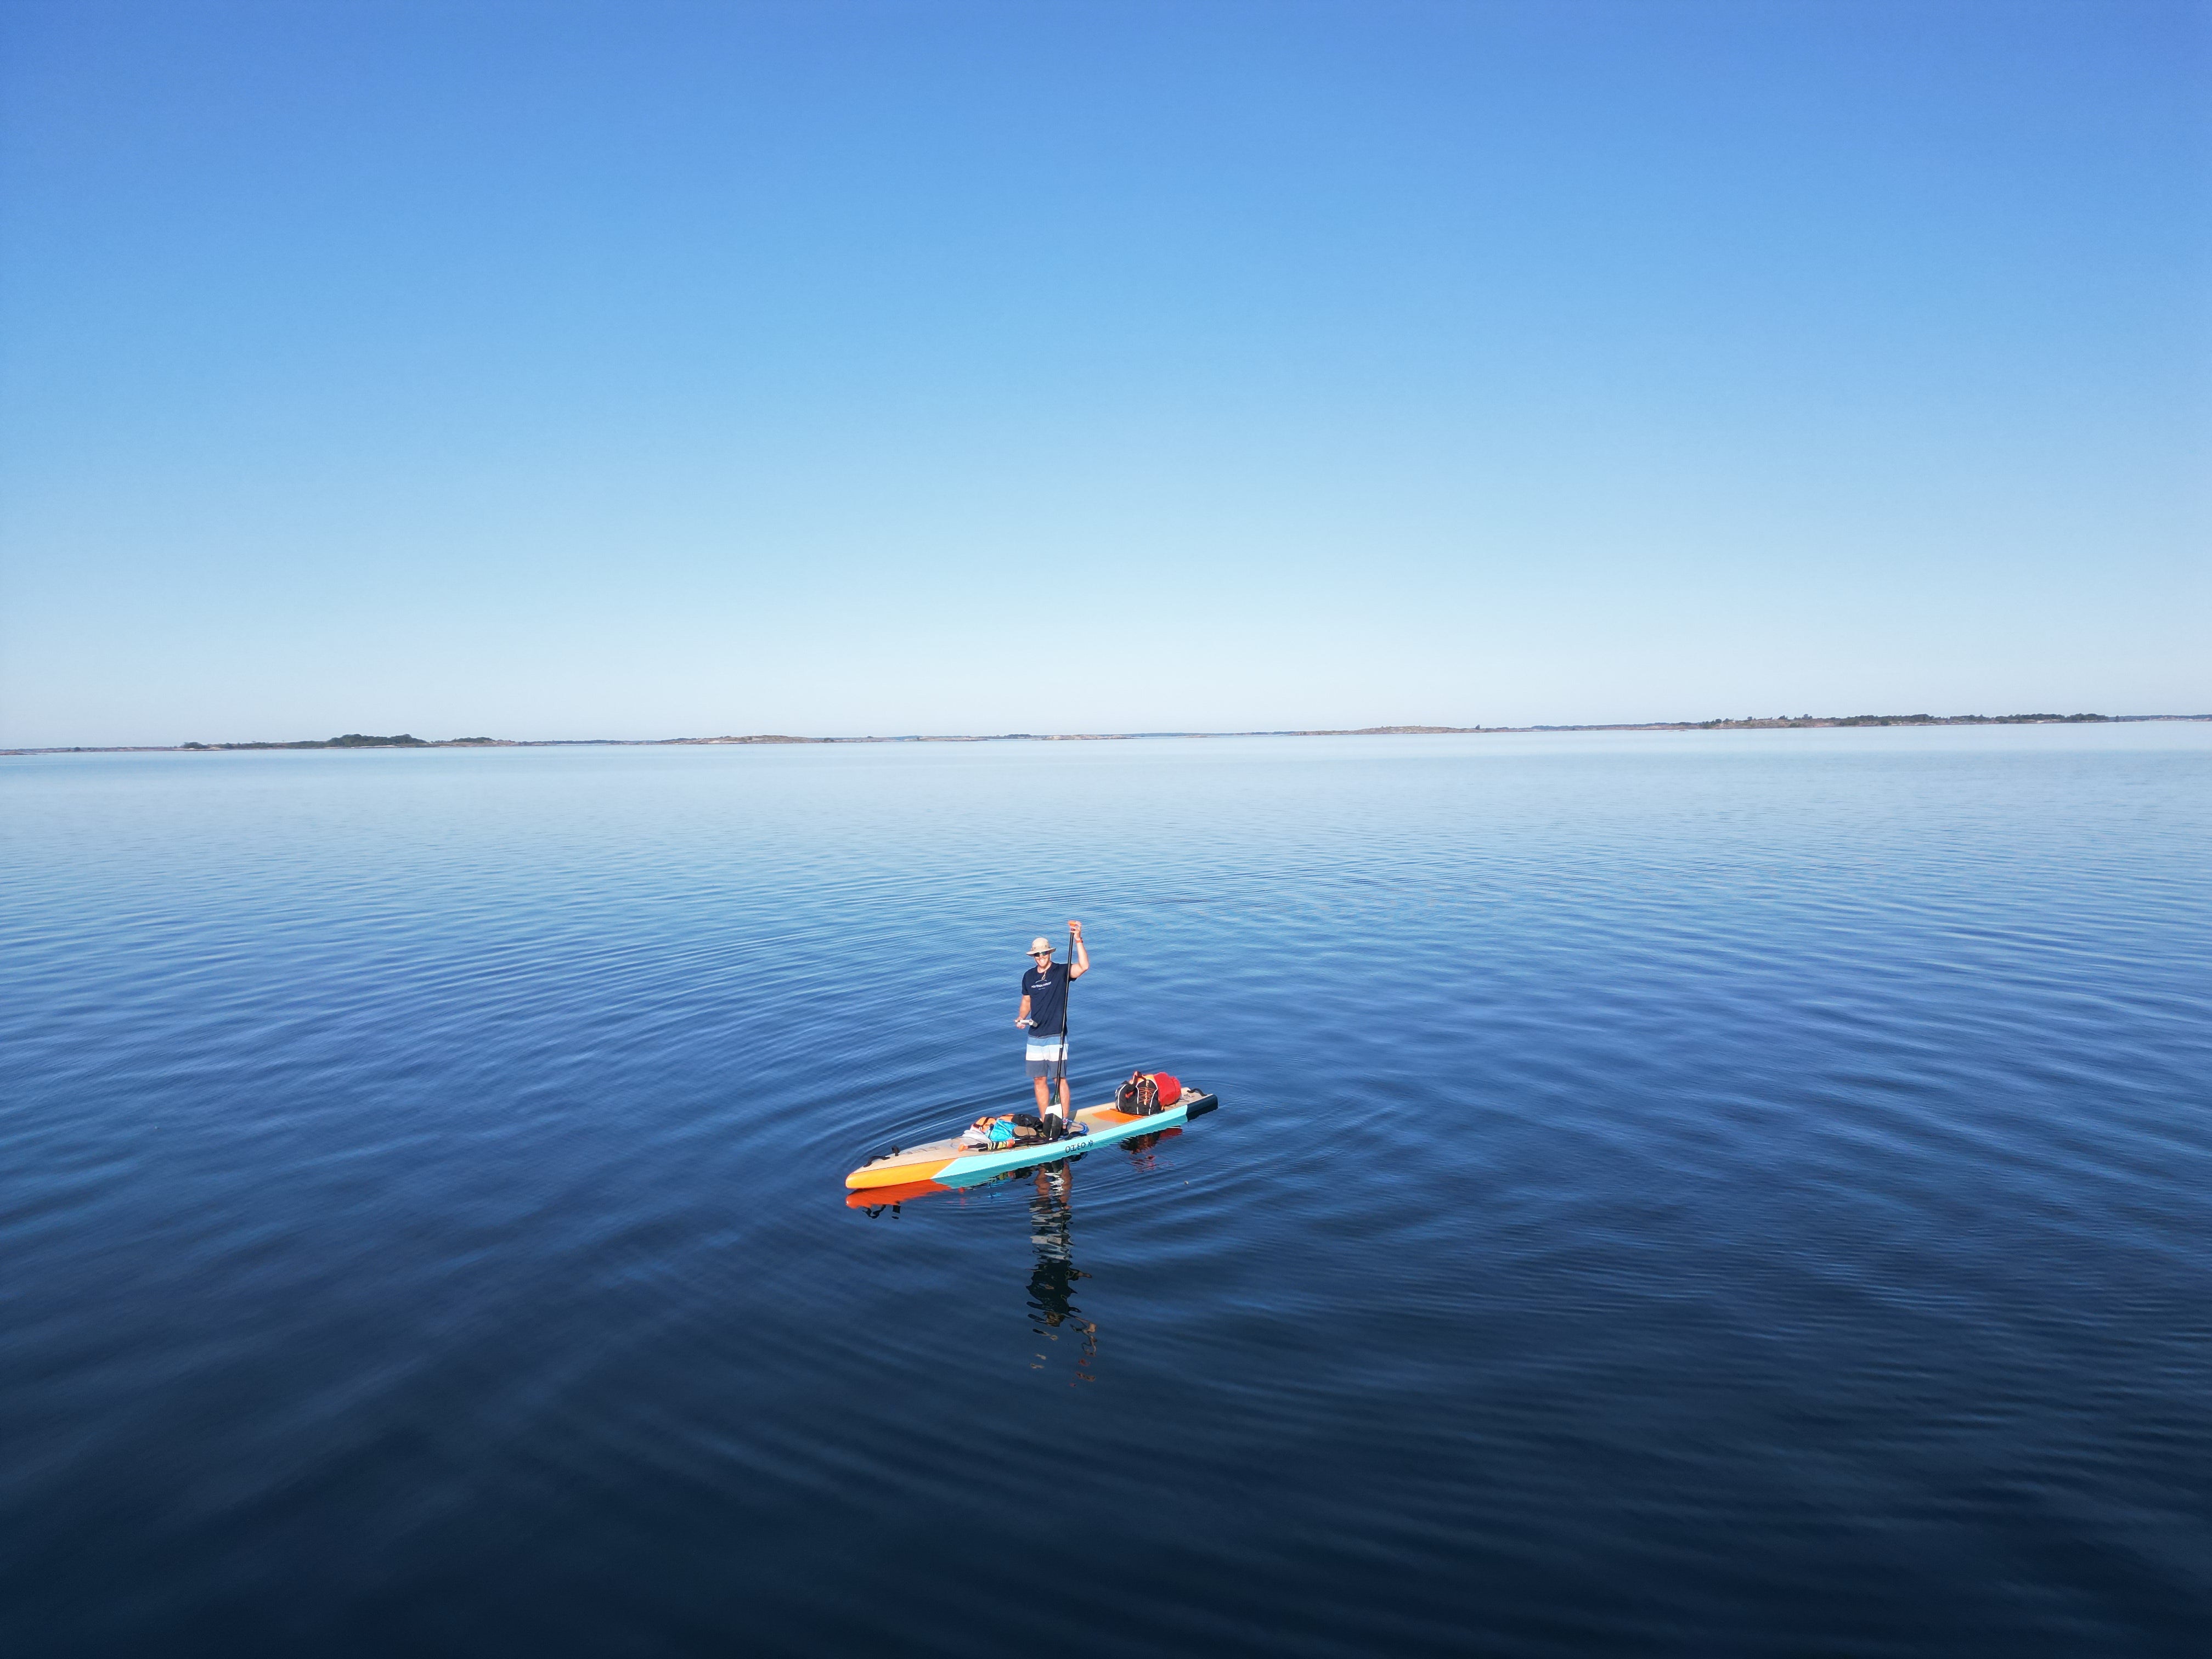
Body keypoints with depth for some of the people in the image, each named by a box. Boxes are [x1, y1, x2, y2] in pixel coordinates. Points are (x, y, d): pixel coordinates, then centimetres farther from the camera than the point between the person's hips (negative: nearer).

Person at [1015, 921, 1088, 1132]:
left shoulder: (1062, 971, -7)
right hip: (1035, 1037, 5)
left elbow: (1084, 966, -25)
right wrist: (1022, 1018, 3)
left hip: (1056, 1036, -5)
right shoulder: (1029, 977, 9)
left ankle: (1063, 1124, 3)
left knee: (1060, 1079, -3)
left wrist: (1078, 940, -33)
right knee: (1039, 1080, 8)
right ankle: (1045, 1123, 18)